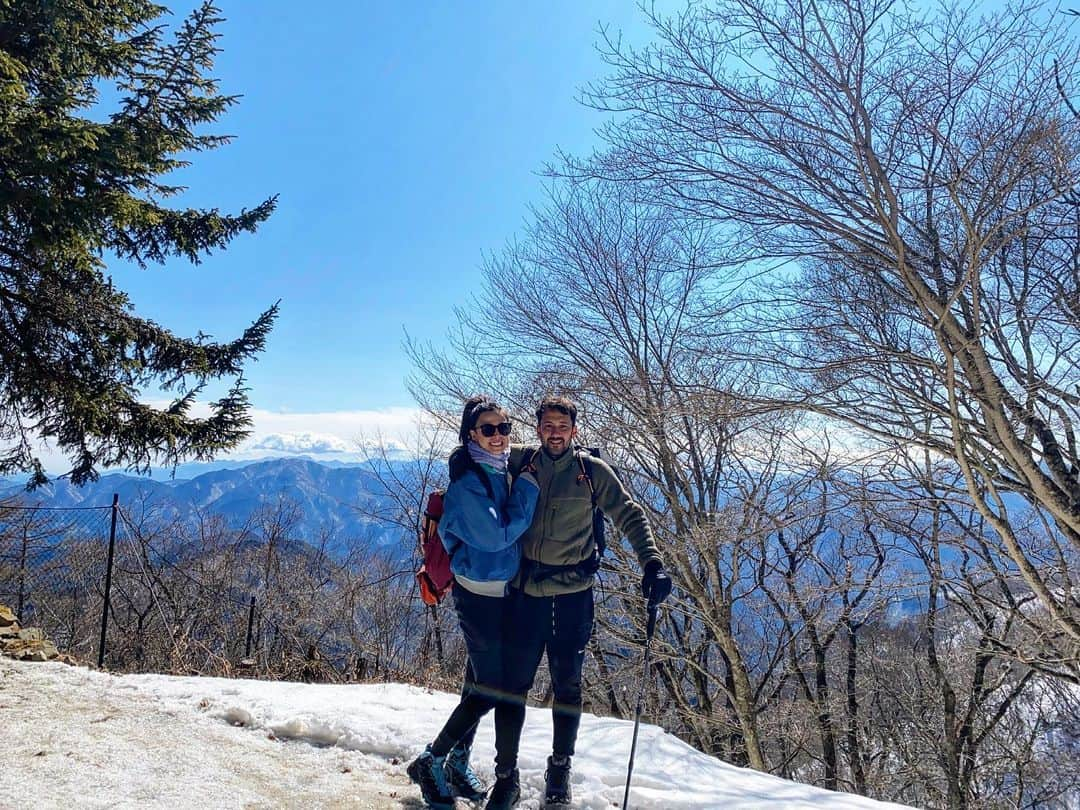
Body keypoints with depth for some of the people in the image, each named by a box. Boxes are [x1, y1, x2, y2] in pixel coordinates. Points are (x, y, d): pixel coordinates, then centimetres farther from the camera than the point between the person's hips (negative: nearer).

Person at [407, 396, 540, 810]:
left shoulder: (504, 471, 5)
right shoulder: (466, 482, -19)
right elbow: (496, 535, -23)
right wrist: (527, 489, -17)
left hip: (503, 591, 8)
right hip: (480, 595, -8)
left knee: (481, 683, 17)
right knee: (492, 689, -1)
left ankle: (457, 764, 34)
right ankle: (431, 763, 16)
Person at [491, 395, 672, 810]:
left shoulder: (593, 471, -4)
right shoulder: (520, 463, 0)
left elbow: (630, 516, -3)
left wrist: (652, 564, -16)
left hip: (572, 594, -1)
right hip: (525, 592, 1)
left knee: (567, 684, 11)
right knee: (514, 681, 5)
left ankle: (560, 769, 31)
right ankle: (506, 776, 21)